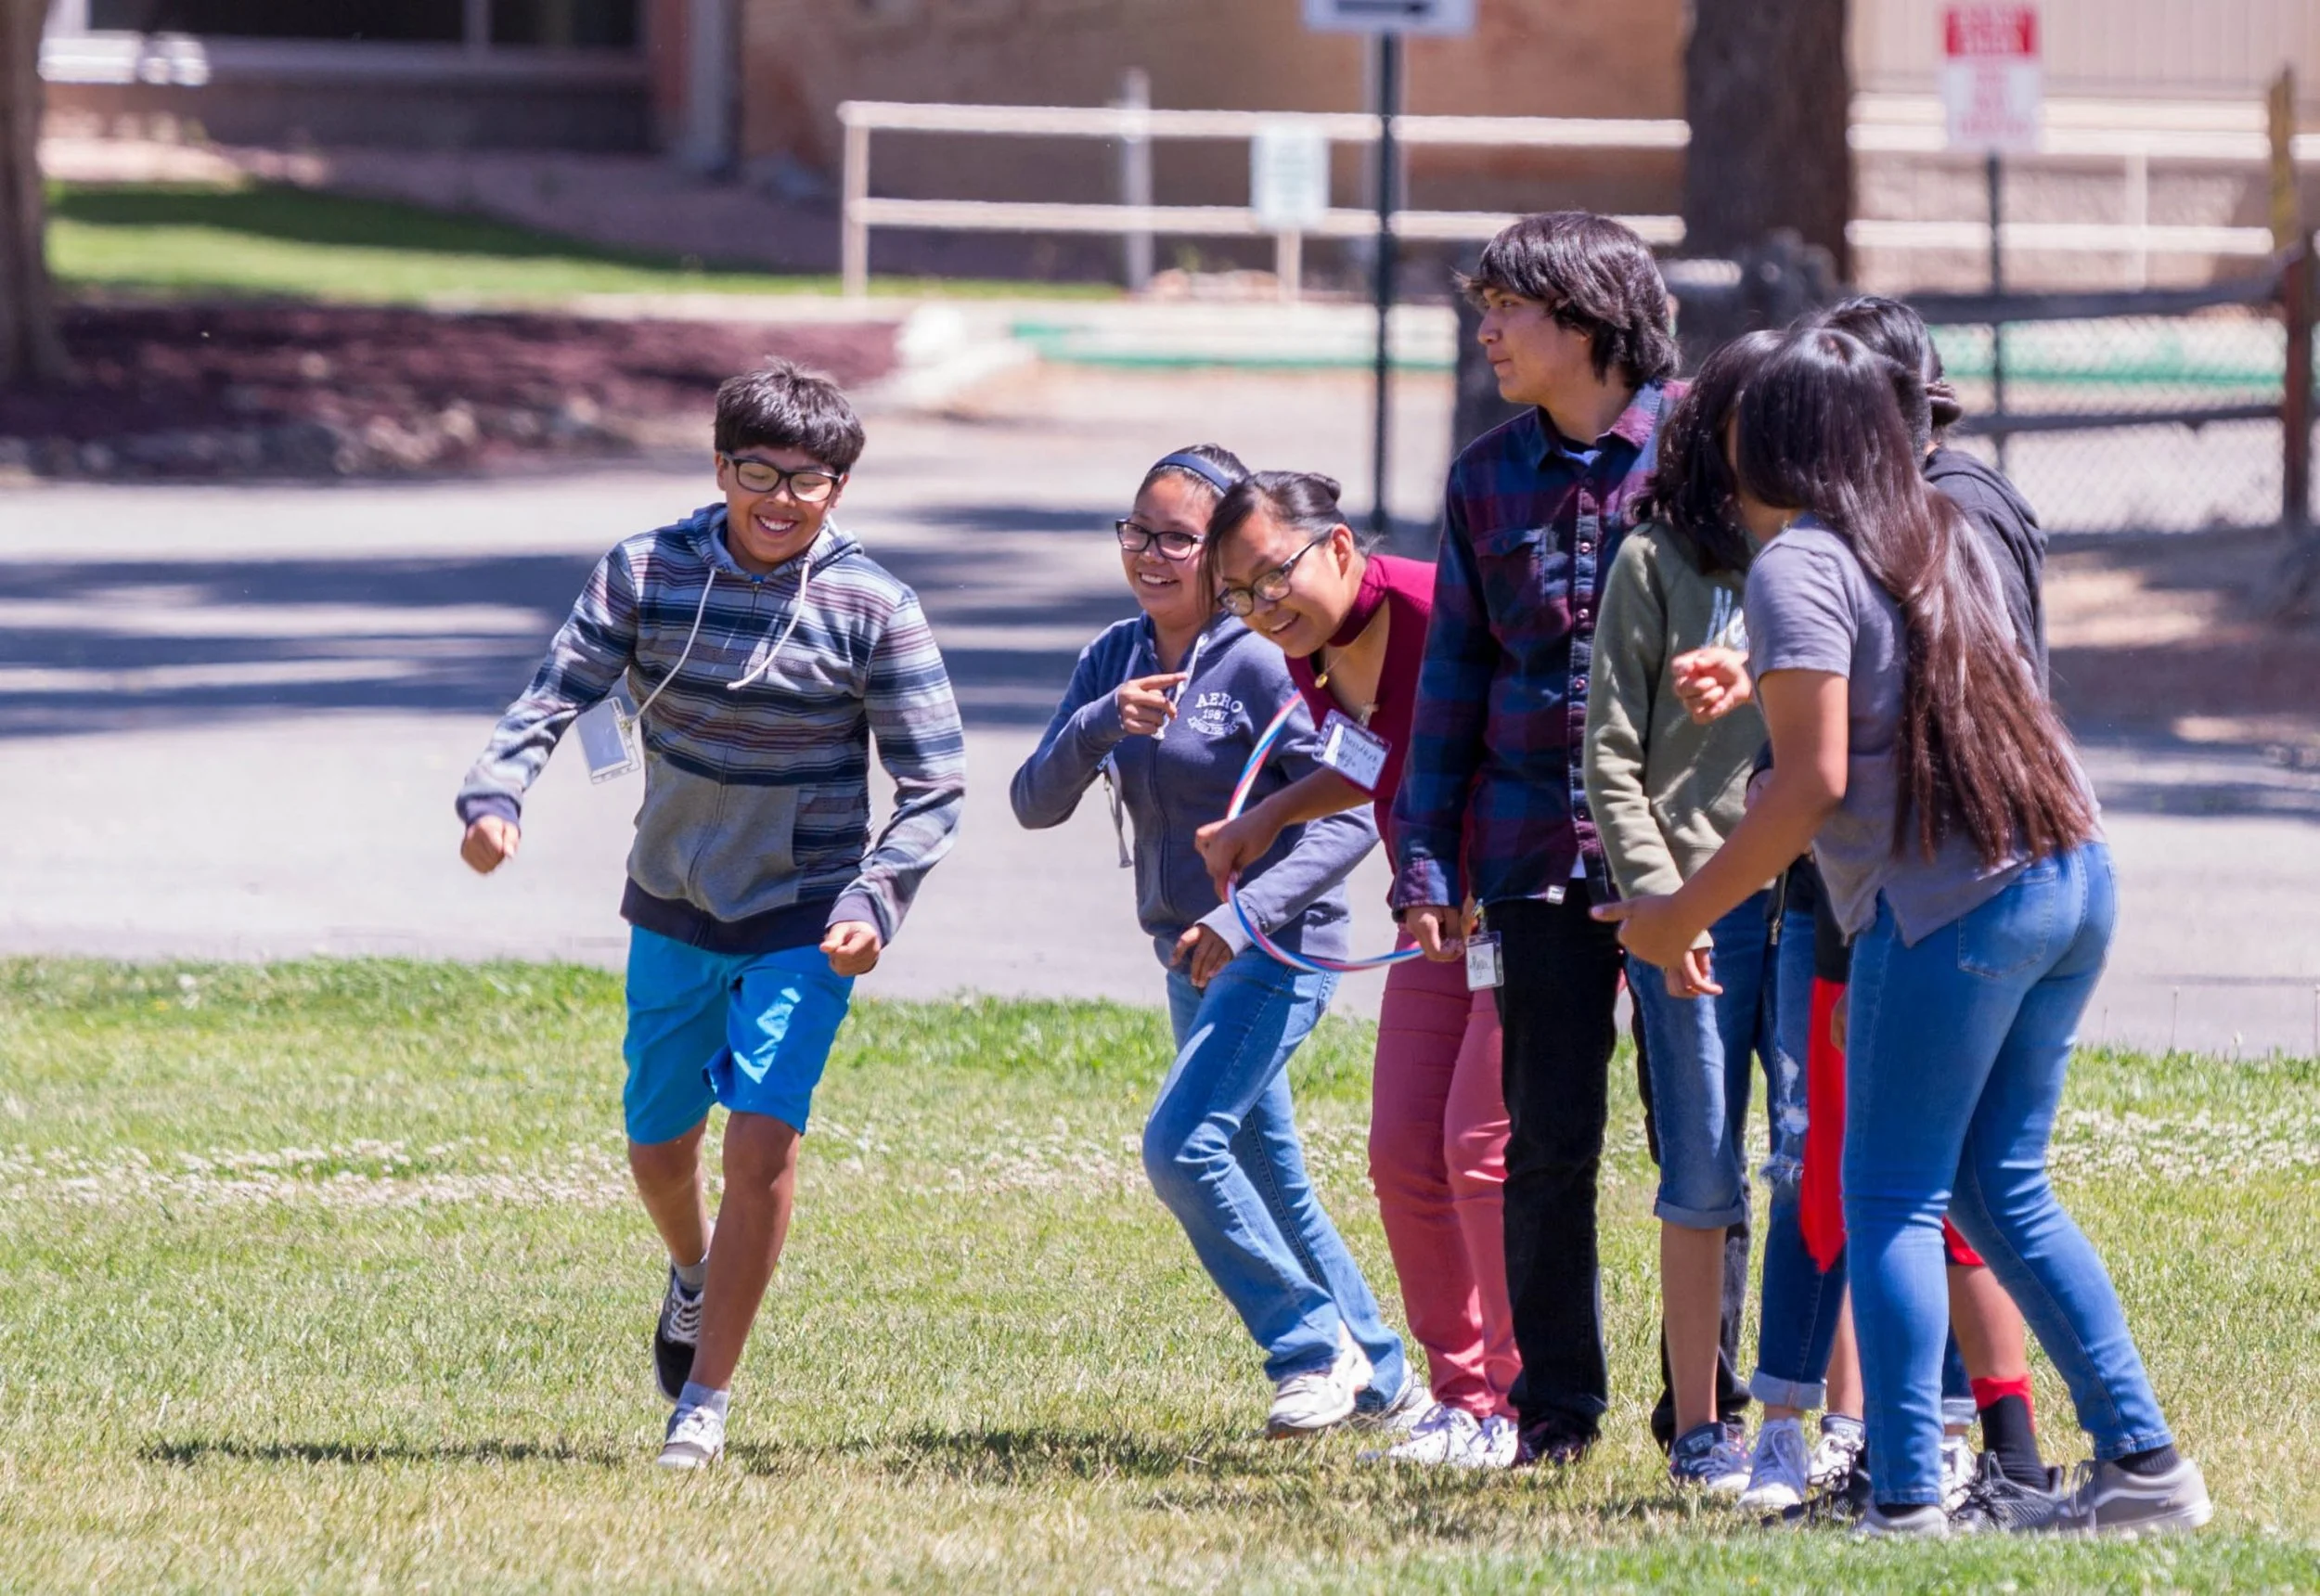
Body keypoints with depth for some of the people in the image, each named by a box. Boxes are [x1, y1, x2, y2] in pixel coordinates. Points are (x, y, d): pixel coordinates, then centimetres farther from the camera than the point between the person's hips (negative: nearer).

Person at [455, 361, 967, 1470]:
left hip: (803, 920, -3)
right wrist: (496, 796, -34)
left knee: (762, 1145, -16)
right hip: (676, 909, 3)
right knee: (660, 1147, 13)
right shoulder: (646, 574, -9)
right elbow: (556, 695, -14)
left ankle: (706, 1397, -3)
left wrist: (875, 901, -23)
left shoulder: (871, 609, -13)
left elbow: (935, 783, -9)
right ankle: (694, 1278, 49)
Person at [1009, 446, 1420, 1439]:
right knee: (1269, 1186, 13)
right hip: (1192, 957, 8)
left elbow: (1351, 817, -18)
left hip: (1278, 950, -8)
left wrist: (1245, 914, -28)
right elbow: (1035, 803, 0)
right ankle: (1383, 1384, 25)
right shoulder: (1113, 660, 5)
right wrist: (1102, 725, -19)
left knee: (1182, 1146, -20)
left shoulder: (1261, 665, -15)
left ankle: (1316, 1349, -6)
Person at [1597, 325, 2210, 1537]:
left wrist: (1681, 915, -6)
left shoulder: (1799, 565, -7)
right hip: (2073, 874, 8)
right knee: (2001, 1188, 16)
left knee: (1890, 1201, -2)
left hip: (1947, 900, -8)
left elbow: (1815, 780, -13)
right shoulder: (1940, 538, 17)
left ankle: (1907, 1505, -10)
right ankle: (2143, 1465, 13)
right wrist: (1755, 687, 43)